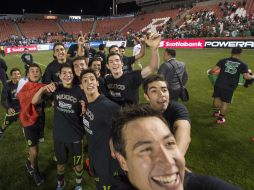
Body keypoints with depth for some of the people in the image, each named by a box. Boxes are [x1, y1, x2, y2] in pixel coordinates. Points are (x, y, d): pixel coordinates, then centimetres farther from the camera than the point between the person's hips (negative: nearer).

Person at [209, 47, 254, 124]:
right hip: (230, 87, -1)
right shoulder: (242, 64, 0)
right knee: (225, 102, 11)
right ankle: (220, 118, 22)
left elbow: (213, 70, -3)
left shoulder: (223, 61, 2)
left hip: (219, 84, 2)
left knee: (217, 98, 23)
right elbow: (246, 77, -4)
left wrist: (210, 72, 18)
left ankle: (216, 112, 42)